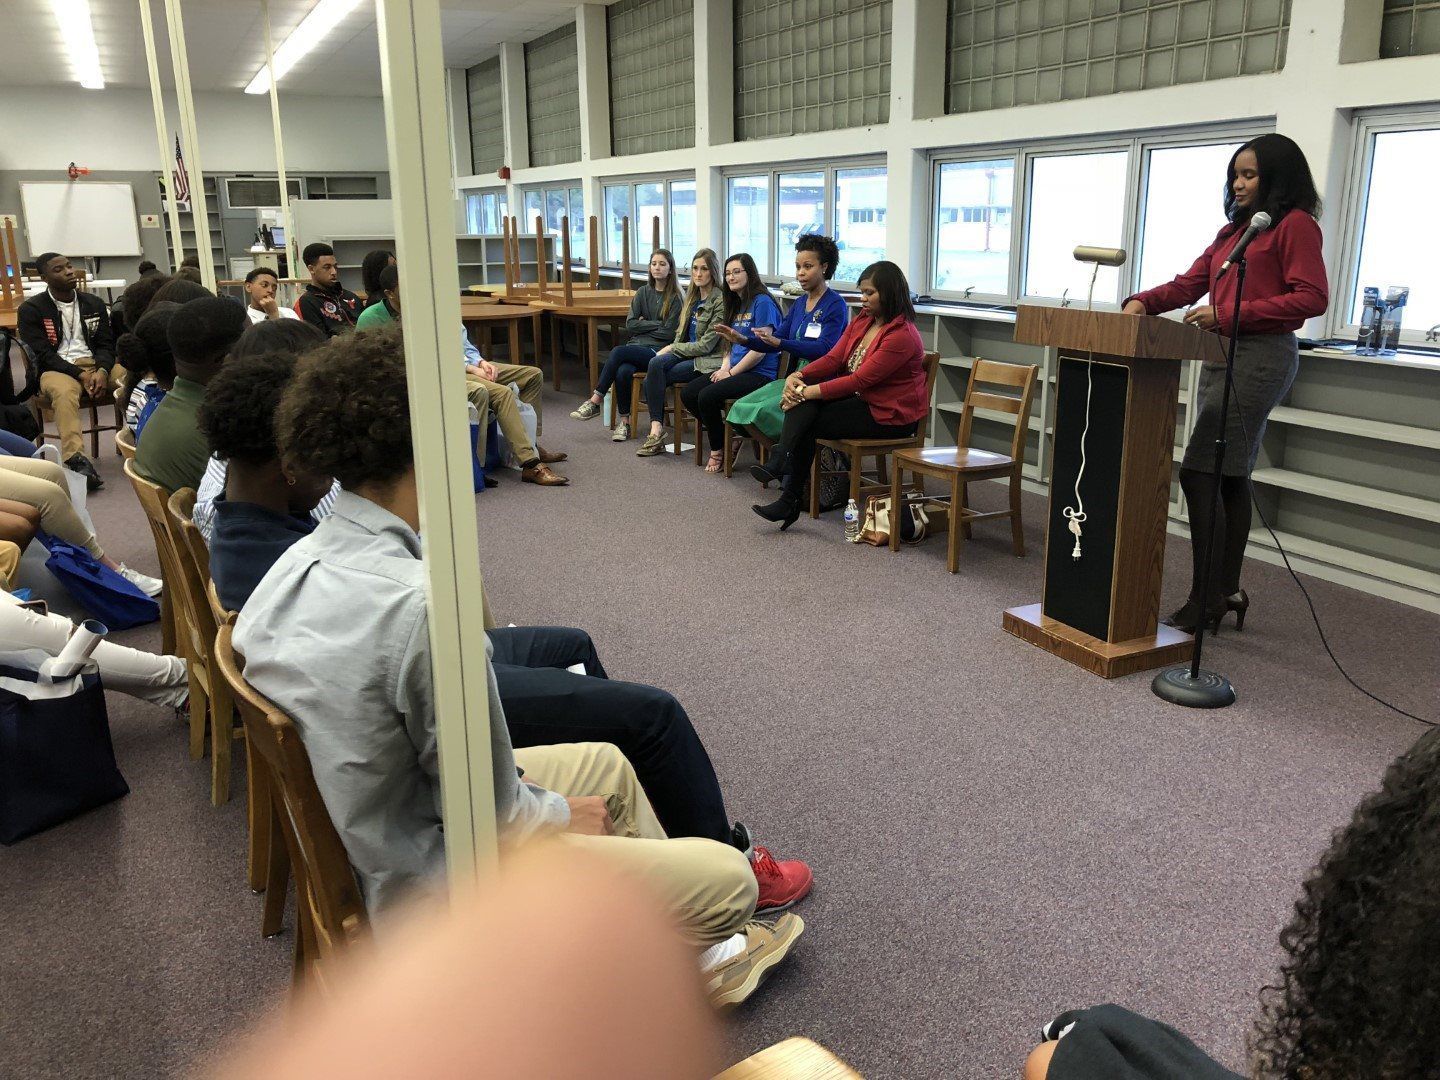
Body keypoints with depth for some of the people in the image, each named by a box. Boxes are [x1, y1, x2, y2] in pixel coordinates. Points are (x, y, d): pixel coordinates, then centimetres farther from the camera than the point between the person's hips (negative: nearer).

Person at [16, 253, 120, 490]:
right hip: (56, 370, -4)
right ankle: (76, 460, -54)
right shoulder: (31, 310, 4)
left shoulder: (94, 304, 16)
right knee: (64, 393, -40)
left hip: (97, 365, 4)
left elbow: (106, 344, 10)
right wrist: (81, 375, -19)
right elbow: (43, 354, -5)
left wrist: (102, 371, -13)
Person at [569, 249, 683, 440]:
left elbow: (669, 333, -6)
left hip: (658, 350, -4)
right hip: (636, 346, 4)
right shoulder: (643, 292, 14)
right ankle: (624, 421, -19)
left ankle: (595, 401, -23)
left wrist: (644, 325, 3)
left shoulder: (676, 298, 0)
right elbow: (630, 324, 7)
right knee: (623, 371, -31)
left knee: (618, 352, -30)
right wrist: (656, 324, -2)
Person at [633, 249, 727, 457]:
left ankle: (657, 429, -11)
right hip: (686, 353, 7)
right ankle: (656, 428, -28)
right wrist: (669, 349, -2)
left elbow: (706, 345, -14)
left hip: (708, 360, -7)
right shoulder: (692, 297, 15)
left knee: (652, 379, -22)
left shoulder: (720, 301, -10)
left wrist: (671, 348, -10)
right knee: (655, 363, -25)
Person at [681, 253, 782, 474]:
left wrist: (731, 372, -13)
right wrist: (724, 367, 0)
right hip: (735, 370, 9)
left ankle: (718, 449, -4)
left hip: (760, 374, -9)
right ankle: (724, 431, 4)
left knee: (707, 396, -25)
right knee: (687, 394, -7)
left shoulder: (762, 302, -10)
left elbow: (761, 348, -17)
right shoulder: (736, 305, 19)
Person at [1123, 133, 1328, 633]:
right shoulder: (1233, 231, 22)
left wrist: (1230, 314, -18)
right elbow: (1189, 283, 16)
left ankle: (1205, 600, -8)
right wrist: (1144, 301, -3)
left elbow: (1312, 298, -12)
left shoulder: (1295, 225, -3)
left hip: (1261, 356, -9)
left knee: (1199, 471, -14)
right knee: (1231, 475, 10)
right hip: (1224, 356, 9)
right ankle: (1227, 592, 17)